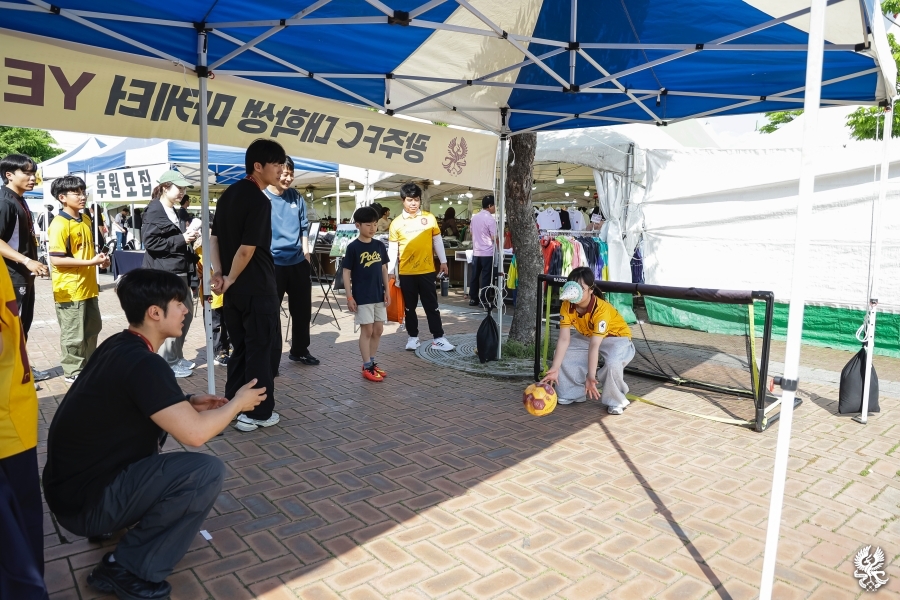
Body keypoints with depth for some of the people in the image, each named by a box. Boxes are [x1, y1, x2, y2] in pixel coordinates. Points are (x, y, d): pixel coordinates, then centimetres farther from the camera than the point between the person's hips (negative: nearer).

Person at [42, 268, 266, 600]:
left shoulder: (118, 346, 3)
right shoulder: (142, 363, -25)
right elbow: (195, 433, -27)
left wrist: (187, 402, 5)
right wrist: (237, 403, -9)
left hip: (75, 478, 9)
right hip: (83, 499, -9)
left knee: (164, 419, 21)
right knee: (208, 471, -20)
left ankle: (118, 521, 19)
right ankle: (126, 568, -5)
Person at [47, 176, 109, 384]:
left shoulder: (86, 220, 10)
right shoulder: (59, 225, -16)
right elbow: (56, 259, -21)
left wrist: (99, 258, 4)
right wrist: (90, 262, -22)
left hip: (88, 287, 9)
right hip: (70, 290, -8)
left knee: (92, 329, 18)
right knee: (74, 335, 2)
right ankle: (73, 372, 16)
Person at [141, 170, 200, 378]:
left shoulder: (173, 210, 17)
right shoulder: (154, 210, -10)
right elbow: (150, 242, -19)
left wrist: (188, 237, 11)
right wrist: (182, 239, -19)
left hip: (179, 271, 10)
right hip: (164, 273, -10)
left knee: (186, 313, 13)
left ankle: (177, 356, 26)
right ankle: (168, 362, 8)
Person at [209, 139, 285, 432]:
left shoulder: (229, 194, 12)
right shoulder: (259, 201, -17)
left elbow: (215, 237, 12)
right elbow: (247, 249, -21)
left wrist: (218, 273, 4)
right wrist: (230, 279, -7)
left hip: (235, 288, 8)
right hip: (257, 287, -8)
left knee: (240, 347, 16)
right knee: (264, 347, 2)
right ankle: (258, 412, 9)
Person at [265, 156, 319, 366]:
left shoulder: (296, 197, 5)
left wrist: (305, 251, 7)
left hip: (298, 262, 5)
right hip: (272, 264, -5)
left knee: (302, 310, 14)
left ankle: (300, 351, 32)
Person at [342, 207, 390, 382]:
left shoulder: (380, 246, 5)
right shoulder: (353, 247, -9)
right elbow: (346, 272, -8)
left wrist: (387, 291, 8)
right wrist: (349, 297, -11)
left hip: (378, 295, 6)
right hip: (362, 297, -5)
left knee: (378, 330, 10)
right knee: (367, 330, -1)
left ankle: (372, 362, 23)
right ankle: (367, 367, 9)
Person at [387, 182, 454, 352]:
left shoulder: (429, 218, 1)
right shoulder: (396, 223, -1)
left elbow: (437, 241, 8)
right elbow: (392, 250, 1)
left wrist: (443, 262, 7)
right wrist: (388, 271, -2)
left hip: (426, 270, 0)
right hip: (406, 272, 0)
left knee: (432, 305, 5)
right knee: (409, 307, 11)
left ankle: (439, 338, 11)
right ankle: (413, 337, 23)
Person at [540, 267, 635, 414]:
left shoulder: (601, 309, -36)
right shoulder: (567, 306, -21)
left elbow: (594, 346, -41)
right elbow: (564, 339, -23)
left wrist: (591, 377, -46)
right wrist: (555, 369, -30)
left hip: (616, 337, -6)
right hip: (587, 336, 6)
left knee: (613, 363, -35)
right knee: (562, 354, -13)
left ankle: (616, 402, -8)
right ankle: (573, 394, 8)